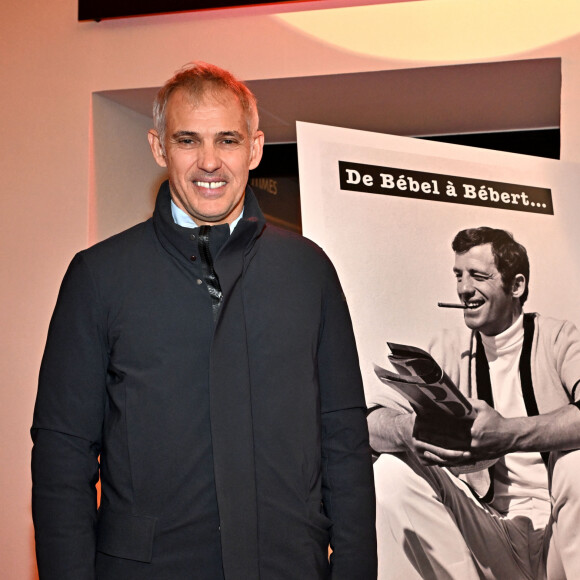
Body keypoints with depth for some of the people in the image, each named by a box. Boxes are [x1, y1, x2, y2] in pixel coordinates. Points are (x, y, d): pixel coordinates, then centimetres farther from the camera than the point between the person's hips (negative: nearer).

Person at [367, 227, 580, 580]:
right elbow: (375, 422, -2)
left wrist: (509, 435, -36)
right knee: (393, 472, -18)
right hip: (489, 538, 2)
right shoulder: (448, 349, 8)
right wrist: (411, 431, -25)